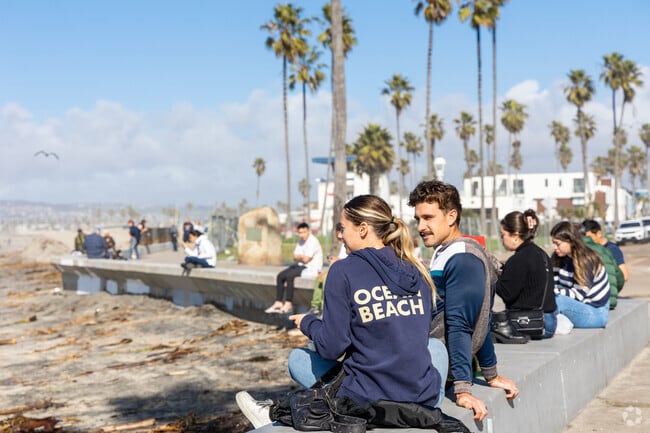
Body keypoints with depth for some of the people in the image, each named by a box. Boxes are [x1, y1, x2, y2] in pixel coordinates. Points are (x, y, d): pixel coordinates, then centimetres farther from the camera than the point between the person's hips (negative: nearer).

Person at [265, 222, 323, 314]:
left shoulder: (313, 241, -14)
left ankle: (288, 304, -25)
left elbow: (306, 259, -21)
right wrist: (302, 257, -11)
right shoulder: (301, 241, 15)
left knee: (289, 275, -29)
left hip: (312, 268, -9)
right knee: (280, 276, -6)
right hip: (301, 266, 9)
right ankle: (278, 303, -9)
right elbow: (295, 257, 11)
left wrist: (299, 257, 0)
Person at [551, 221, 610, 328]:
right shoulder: (558, 258, 3)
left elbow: (579, 295, -19)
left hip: (596, 312, -7)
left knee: (557, 300, -32)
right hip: (576, 305, 8)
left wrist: (555, 290, -24)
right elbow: (553, 282, -1)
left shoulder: (587, 261, -18)